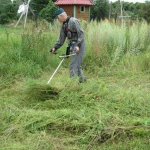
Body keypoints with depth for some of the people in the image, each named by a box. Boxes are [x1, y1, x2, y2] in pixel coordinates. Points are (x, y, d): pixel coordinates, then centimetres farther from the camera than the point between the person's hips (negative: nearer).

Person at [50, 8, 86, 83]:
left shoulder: (73, 21, -12)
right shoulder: (64, 25, 14)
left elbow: (81, 34, -17)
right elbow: (61, 39, 20)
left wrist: (78, 45, -25)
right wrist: (55, 47, 12)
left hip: (79, 45, -9)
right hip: (73, 46, 9)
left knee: (73, 65, -12)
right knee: (77, 65, 16)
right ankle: (82, 79, 30)